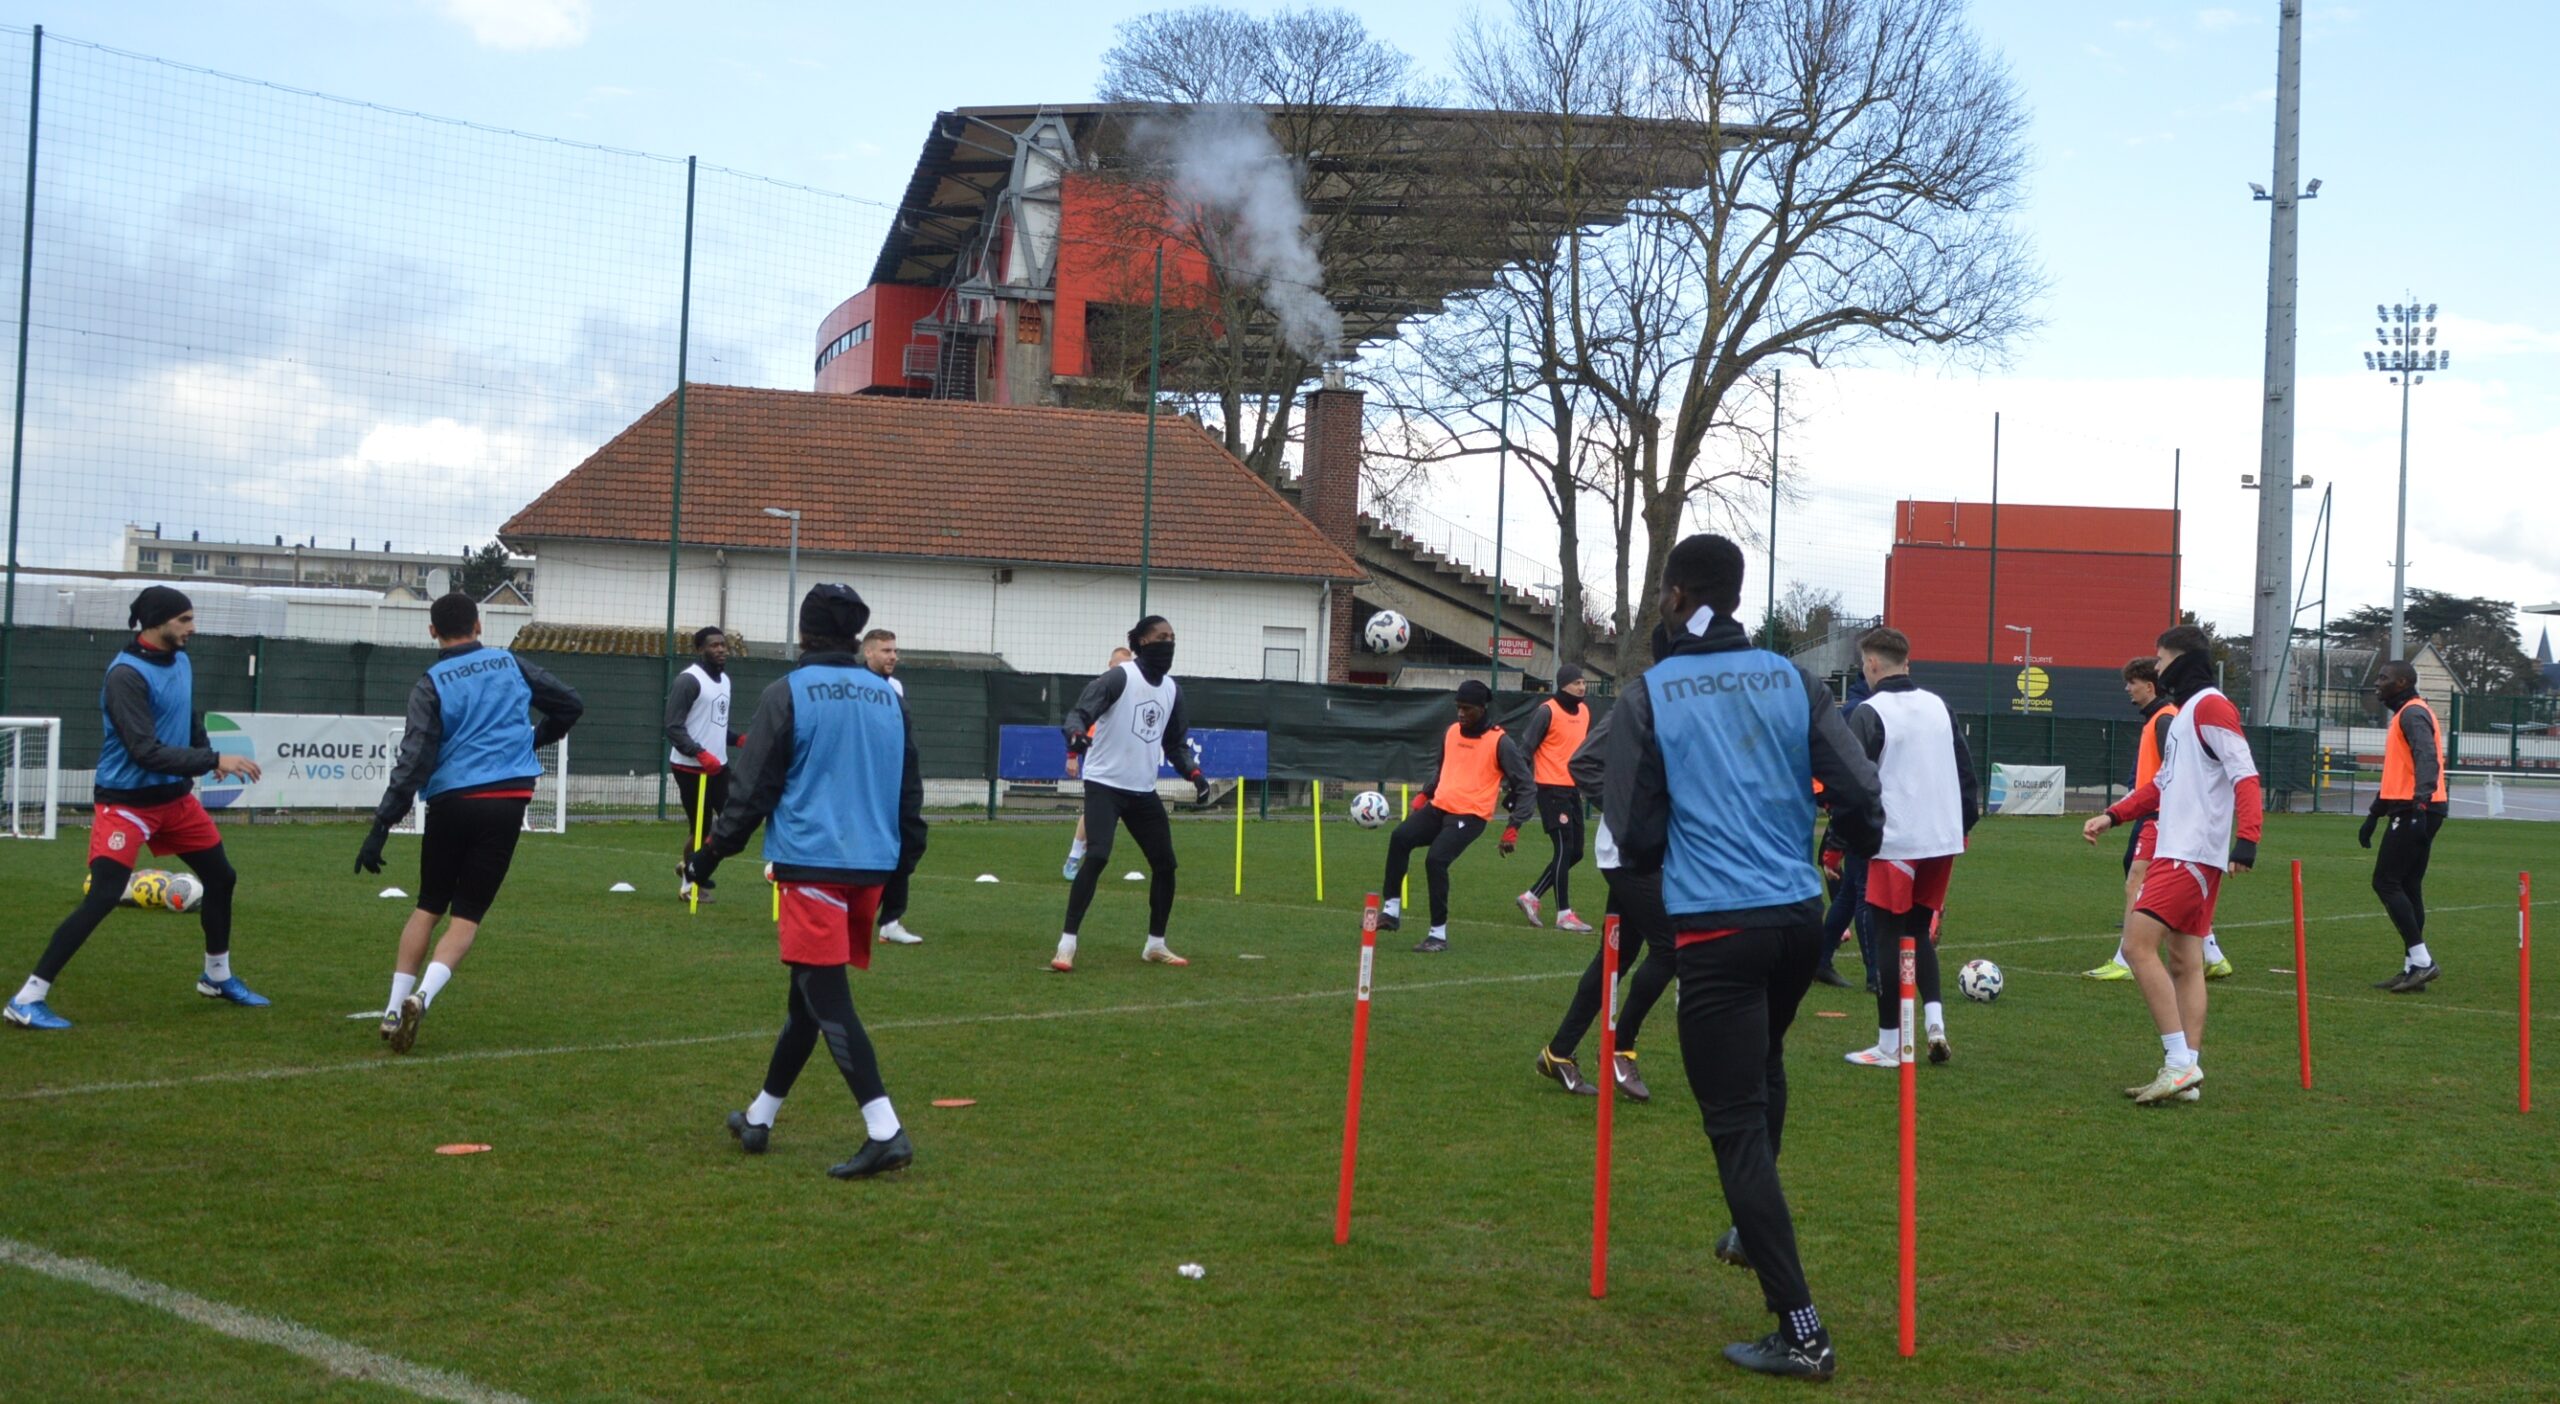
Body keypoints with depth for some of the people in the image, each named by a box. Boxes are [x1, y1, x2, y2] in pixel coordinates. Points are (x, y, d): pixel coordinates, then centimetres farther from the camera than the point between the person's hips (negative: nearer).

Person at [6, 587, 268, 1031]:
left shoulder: (181, 661, 3)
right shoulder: (126, 674, -23)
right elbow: (146, 752, -29)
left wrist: (208, 755, 9)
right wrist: (214, 760, -30)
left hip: (176, 796, 8)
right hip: (127, 803, -8)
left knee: (221, 878, 15)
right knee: (101, 899, -16)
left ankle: (217, 977, 35)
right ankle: (27, 999, -10)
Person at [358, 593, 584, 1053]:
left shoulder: (431, 684, -1)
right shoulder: (510, 664, 8)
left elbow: (415, 760, -10)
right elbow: (570, 704, 15)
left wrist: (381, 826, -10)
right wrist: (534, 738, 32)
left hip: (452, 803, -1)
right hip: (507, 801, 1)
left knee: (429, 907, 15)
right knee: (467, 914, 3)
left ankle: (394, 1009, 11)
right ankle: (421, 996, -18)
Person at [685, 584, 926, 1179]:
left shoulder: (787, 694, -5)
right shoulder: (888, 699, 12)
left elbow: (754, 789, -6)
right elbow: (911, 794, 16)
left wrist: (712, 852, 4)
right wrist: (902, 867, 25)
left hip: (812, 865, -6)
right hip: (870, 867, 6)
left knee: (827, 998, -7)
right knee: (810, 995, 16)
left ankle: (885, 1131, -18)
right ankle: (759, 1118, 28)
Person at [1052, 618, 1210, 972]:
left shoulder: (1171, 689, 9)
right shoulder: (1120, 678, -13)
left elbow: (1175, 742, 18)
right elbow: (1079, 712, -23)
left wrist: (1193, 773, 2)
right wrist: (1076, 735, -45)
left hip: (1143, 790, 7)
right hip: (1104, 784, -7)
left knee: (1165, 864, 10)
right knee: (1096, 857, -21)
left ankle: (1155, 944, 27)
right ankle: (1067, 944, -17)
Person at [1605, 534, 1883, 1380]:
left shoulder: (1648, 695, -3)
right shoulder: (1790, 680, 6)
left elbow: (1634, 834, -3)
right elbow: (1859, 793, 2)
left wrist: (1638, 870, 20)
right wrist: (1858, 856, 23)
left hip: (1713, 927, -5)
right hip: (1799, 915, 5)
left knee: (1736, 1123, -1)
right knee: (1762, 1066, 31)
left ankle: (1800, 1331, -5)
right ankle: (1753, 1231, 46)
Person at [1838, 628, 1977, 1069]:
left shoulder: (1869, 713, -11)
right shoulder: (1938, 706, 9)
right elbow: (1966, 771, 14)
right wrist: (1965, 826, 22)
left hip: (1895, 845, -6)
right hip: (1942, 841, 6)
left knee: (1889, 939, 3)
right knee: (1921, 934, 19)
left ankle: (1889, 1045, 8)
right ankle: (1935, 1021, 3)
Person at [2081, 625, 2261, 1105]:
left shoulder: (2210, 706, -10)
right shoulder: (2186, 710, 20)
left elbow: (2245, 775, -19)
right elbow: (2164, 785, 28)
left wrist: (2246, 839, -28)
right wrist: (2113, 815, 20)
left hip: (2191, 854, -10)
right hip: (2178, 850, 10)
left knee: (2138, 945, -14)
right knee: (2184, 962, 8)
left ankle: (2180, 1061, -14)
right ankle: (2186, 1074, 9)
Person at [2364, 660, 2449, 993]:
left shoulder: (2413, 713, -9)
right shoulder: (2405, 715, 23)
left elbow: (2426, 757, -25)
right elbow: (2396, 773, 29)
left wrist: (2421, 798, -39)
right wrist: (2373, 816, 31)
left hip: (2414, 812, -10)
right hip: (2414, 811, 10)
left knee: (2386, 882, -10)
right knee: (2408, 886, 10)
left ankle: (2421, 961, -11)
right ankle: (2413, 967, 11)